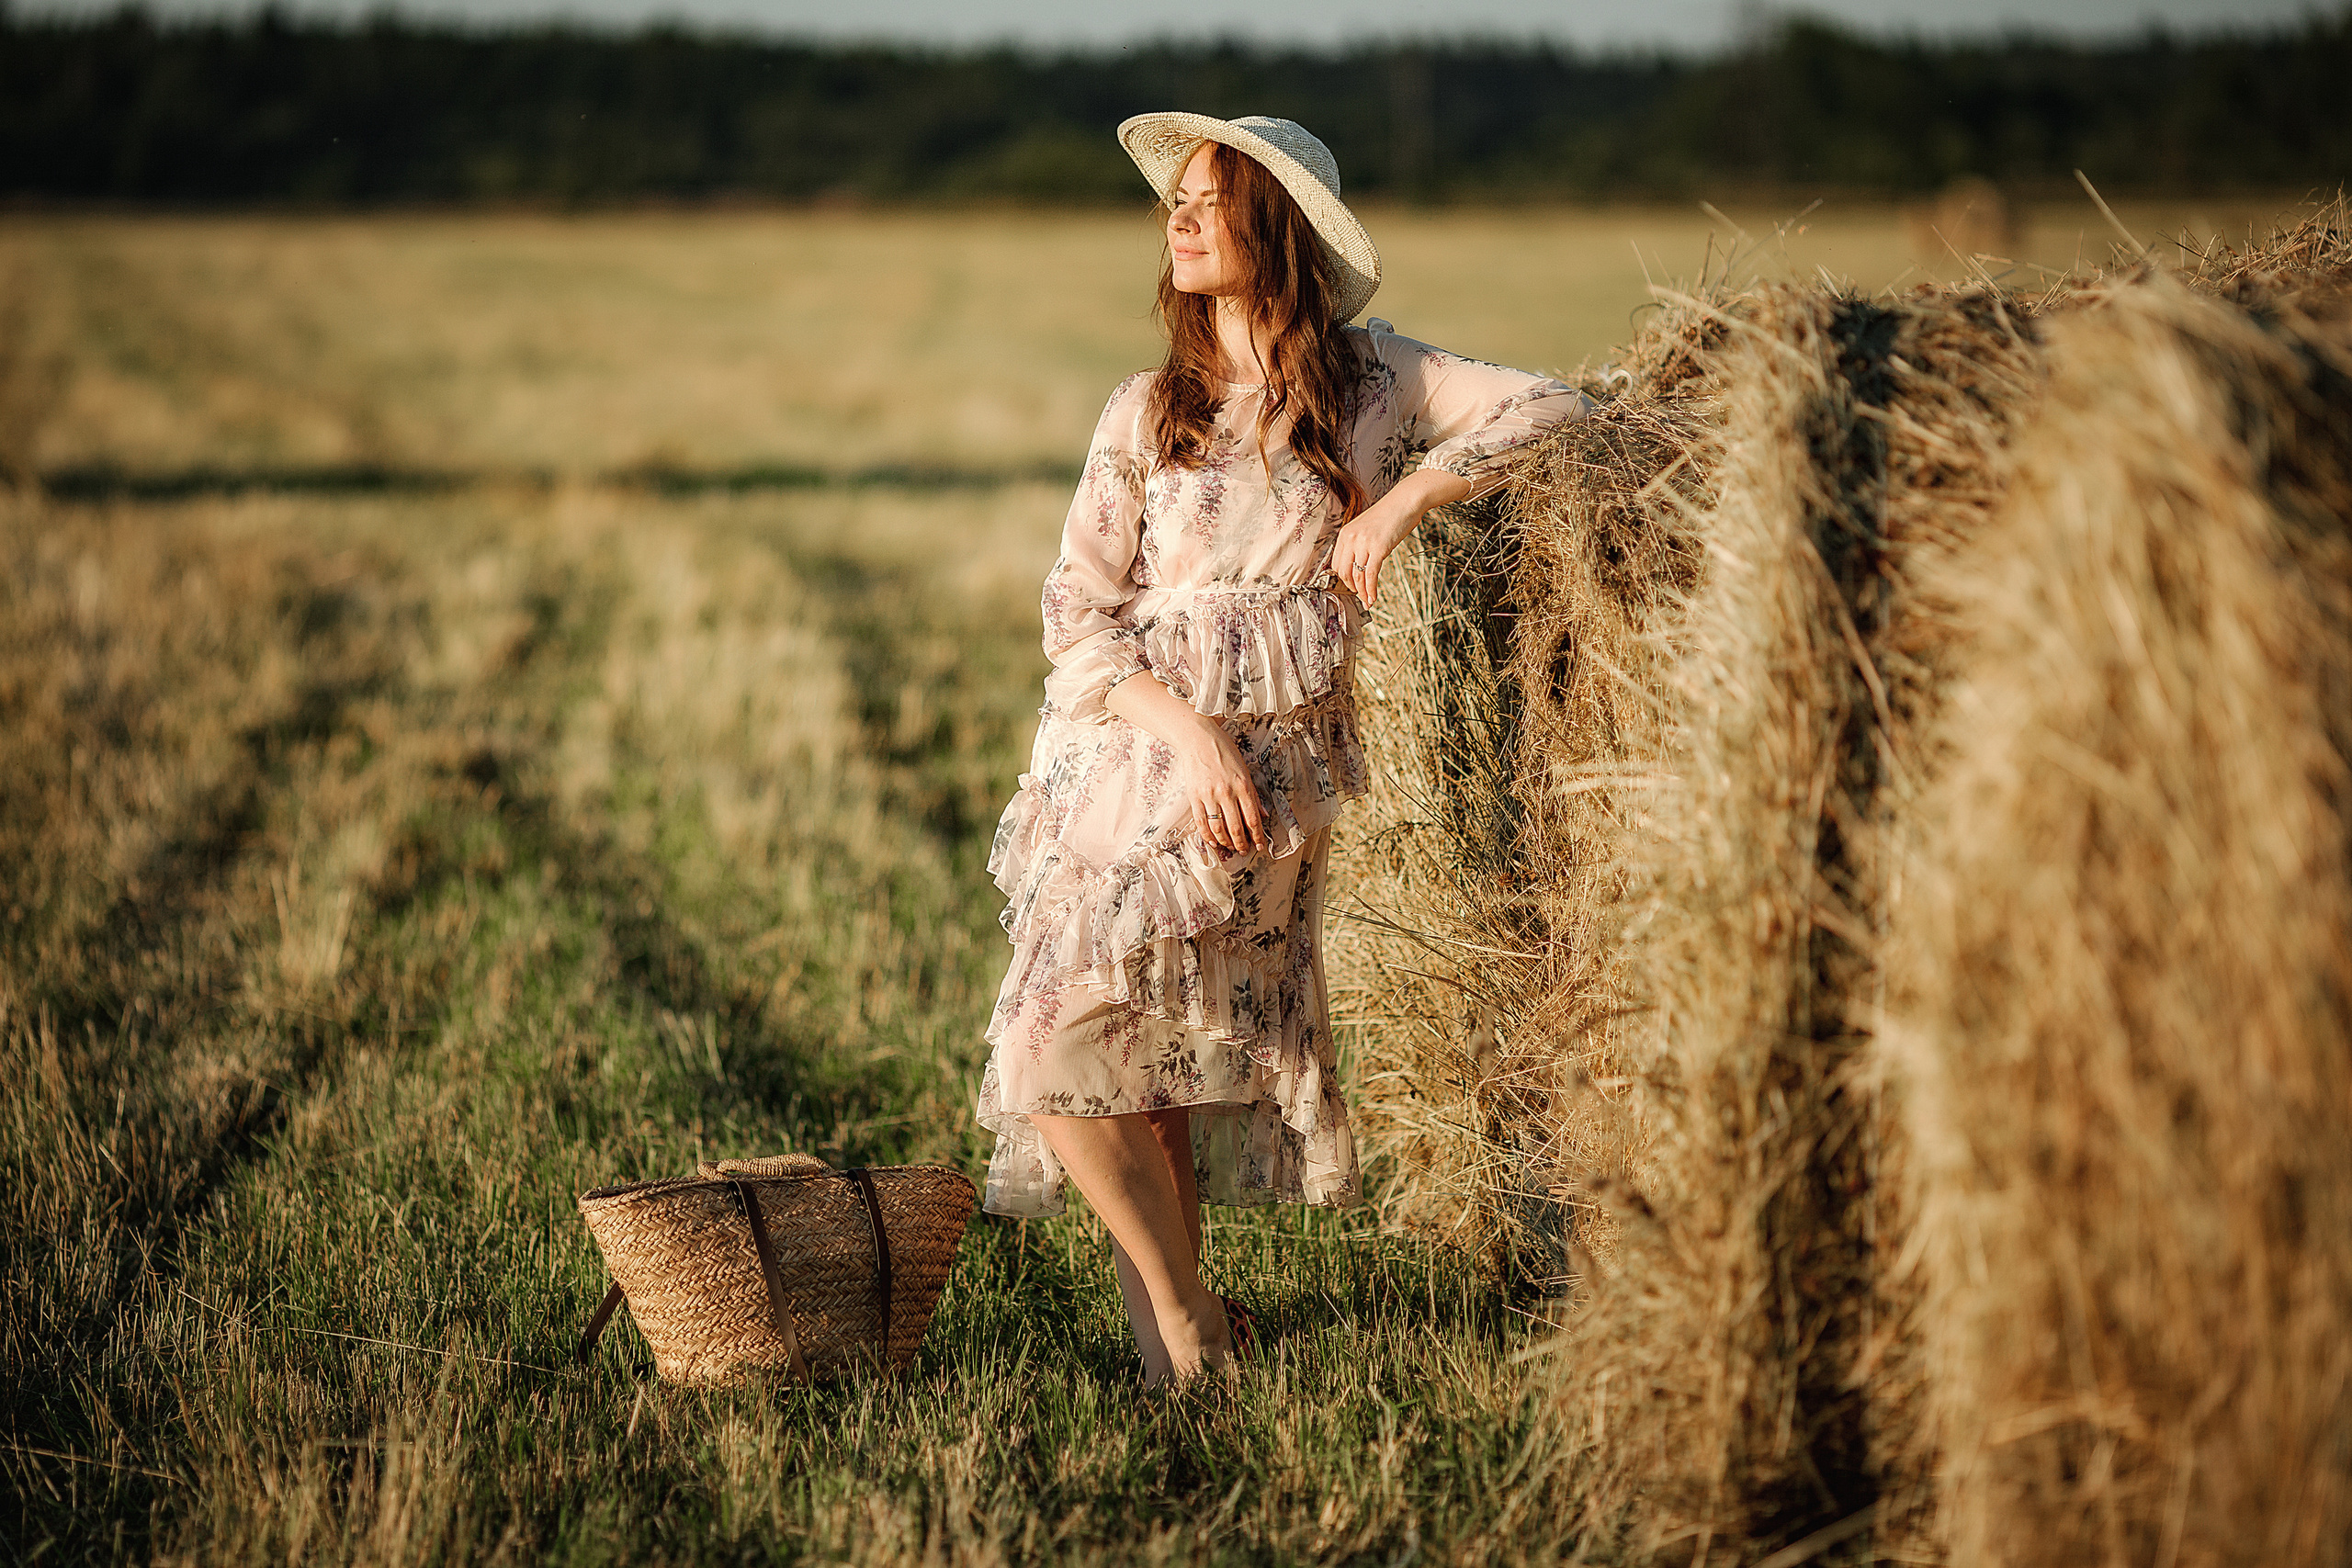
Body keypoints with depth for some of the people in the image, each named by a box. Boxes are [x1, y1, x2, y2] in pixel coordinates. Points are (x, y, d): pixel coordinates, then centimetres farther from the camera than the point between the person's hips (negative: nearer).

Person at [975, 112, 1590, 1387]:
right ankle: (1180, 1320, 12)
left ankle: (1178, 1321, 0)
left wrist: (1407, 493, -11)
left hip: (1275, 754, -3)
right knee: (1131, 1057, -4)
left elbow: (1551, 411, -2)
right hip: (1125, 745, 3)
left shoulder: (1371, 377, 6)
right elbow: (1077, 613, 3)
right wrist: (1191, 729, -12)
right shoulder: (1146, 409, 9)